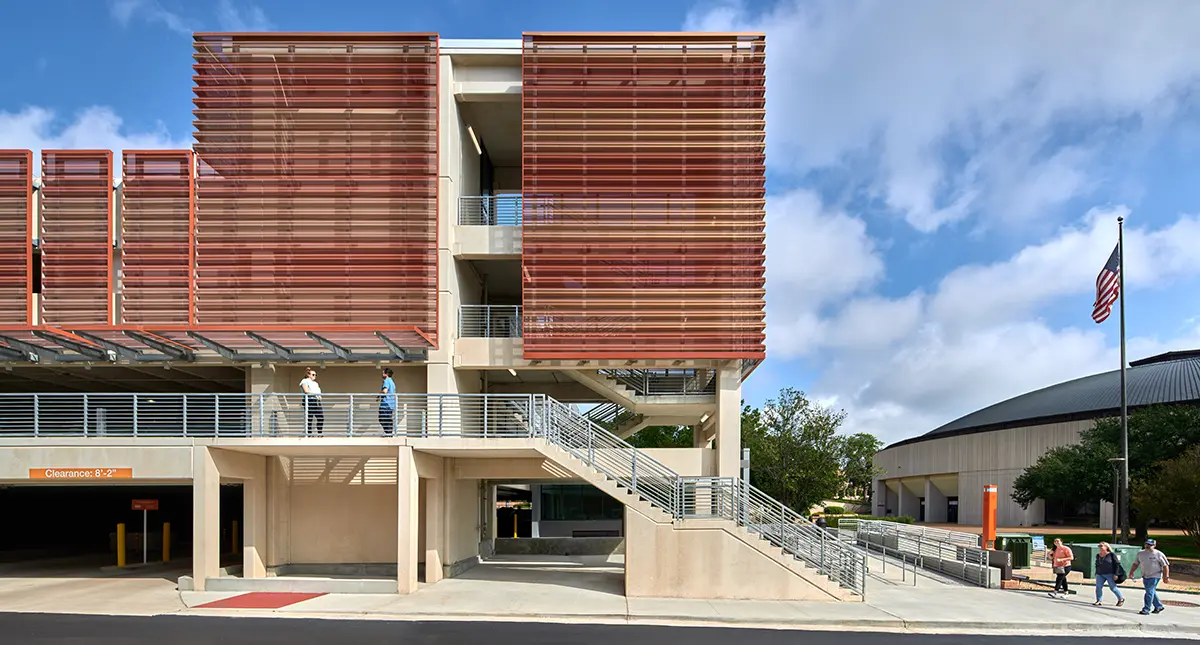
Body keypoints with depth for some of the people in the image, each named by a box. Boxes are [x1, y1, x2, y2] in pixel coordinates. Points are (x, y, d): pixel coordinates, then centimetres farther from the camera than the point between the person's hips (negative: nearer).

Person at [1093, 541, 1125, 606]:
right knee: (1098, 587, -7)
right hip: (1100, 574, 5)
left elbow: (1117, 564, -8)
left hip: (1110, 574, -5)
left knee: (1113, 588, 1)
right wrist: (1096, 574, 16)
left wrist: (1116, 574, -13)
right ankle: (1099, 601, -2)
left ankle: (1121, 599, 24)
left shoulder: (1111, 555, -7)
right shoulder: (1098, 555, 9)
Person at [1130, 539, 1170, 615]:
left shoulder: (1159, 554, -8)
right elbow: (1136, 563, 15)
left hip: (1155, 576, -6)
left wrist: (1166, 576, -10)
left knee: (1149, 592, -11)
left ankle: (1146, 609, -9)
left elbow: (1165, 565, -7)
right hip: (1145, 576, 6)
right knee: (1152, 592, 15)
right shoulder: (1140, 553, 7)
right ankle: (1159, 606, 32)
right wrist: (1132, 571, 5)